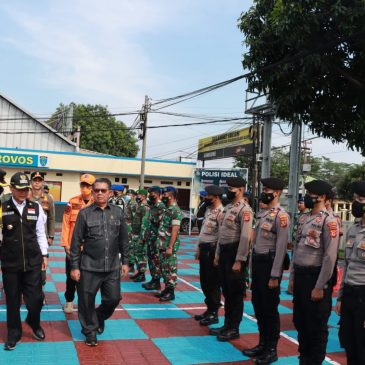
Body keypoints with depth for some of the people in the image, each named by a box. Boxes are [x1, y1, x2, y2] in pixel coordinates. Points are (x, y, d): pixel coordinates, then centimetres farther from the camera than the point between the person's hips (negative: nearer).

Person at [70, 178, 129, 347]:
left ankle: (99, 317, 40)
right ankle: (90, 331, 30)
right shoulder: (85, 213, -5)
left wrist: (125, 261, 8)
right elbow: (76, 242, -3)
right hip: (89, 267, -2)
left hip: (112, 267, 2)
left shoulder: (118, 212, 3)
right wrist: (74, 266, -5)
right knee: (87, 302, 7)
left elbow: (123, 240, 9)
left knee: (113, 299, 10)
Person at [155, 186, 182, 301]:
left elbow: (175, 231, -21)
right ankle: (167, 288, 24)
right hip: (163, 245, 9)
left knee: (170, 268, -1)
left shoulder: (176, 211, -16)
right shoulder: (167, 209, 13)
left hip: (169, 246, -9)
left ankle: (171, 292, 7)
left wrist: (170, 247, -23)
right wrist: (161, 243, 16)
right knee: (164, 268, 14)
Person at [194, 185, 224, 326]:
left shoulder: (221, 212, -17)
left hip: (212, 250, -9)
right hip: (204, 248, 9)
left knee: (213, 283, 2)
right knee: (204, 282, 16)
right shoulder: (208, 210, 12)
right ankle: (209, 309, 29)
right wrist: (198, 248, 19)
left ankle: (214, 314, 14)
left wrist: (217, 255, -21)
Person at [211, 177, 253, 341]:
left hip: (235, 253, -9)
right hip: (224, 251, 9)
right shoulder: (227, 208, 13)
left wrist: (239, 261, -22)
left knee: (235, 293, 3)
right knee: (226, 291, 16)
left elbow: (245, 237, -20)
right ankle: (227, 324, 28)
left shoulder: (244, 210, -15)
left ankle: (234, 329, 14)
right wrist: (217, 254, 16)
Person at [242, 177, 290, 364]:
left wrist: (275, 276, -19)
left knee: (270, 308, 3)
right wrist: (253, 266, 16)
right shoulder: (262, 213, 11)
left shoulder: (281, 215, -14)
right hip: (257, 262, 8)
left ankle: (272, 350, 18)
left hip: (269, 263, -8)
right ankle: (262, 344, 31)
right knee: (258, 306, 16)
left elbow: (281, 247, -17)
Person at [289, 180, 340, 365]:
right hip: (300, 276, 8)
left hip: (315, 277, -8)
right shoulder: (304, 218, 10)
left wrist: (320, 287, -18)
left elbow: (330, 257, -18)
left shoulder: (329, 220, -14)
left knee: (316, 325, 7)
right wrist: (292, 278, 12)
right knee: (299, 321, 19)